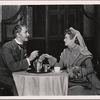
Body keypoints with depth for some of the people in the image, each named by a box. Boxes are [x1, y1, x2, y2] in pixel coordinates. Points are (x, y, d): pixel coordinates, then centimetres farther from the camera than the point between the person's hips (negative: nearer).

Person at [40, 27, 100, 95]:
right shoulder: (65, 52, 11)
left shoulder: (82, 52, -5)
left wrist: (79, 70, -21)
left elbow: (90, 69, -6)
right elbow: (59, 66, 6)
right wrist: (50, 58, -2)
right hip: (69, 83, 4)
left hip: (81, 84, -4)